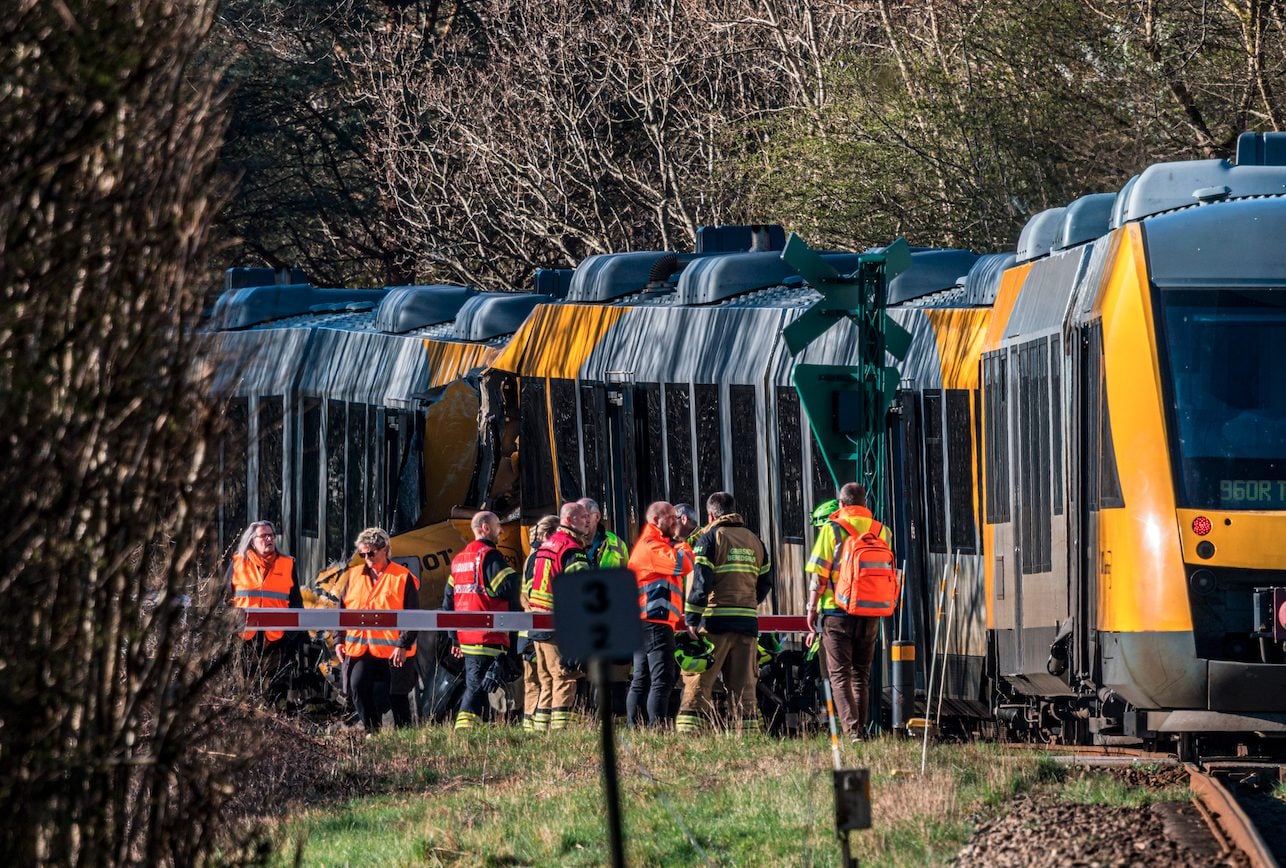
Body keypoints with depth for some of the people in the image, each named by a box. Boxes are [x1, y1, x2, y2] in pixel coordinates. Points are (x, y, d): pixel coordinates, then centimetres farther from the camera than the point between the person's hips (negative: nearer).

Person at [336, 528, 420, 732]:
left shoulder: (403, 578, -3)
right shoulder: (354, 576, 11)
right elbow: (343, 610, 16)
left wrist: (404, 644, -12)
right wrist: (340, 639, 8)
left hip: (394, 651, -4)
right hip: (359, 648, 4)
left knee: (397, 695, 3)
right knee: (358, 688, -11)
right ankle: (372, 731, 0)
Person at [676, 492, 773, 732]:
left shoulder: (710, 537, -1)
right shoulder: (754, 541, 17)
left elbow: (701, 581, -10)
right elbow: (765, 582, 17)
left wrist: (692, 620, -10)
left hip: (716, 622, -5)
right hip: (748, 622, 5)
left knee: (697, 685, -5)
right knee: (743, 687, 7)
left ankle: (687, 734, -13)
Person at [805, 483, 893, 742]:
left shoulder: (832, 529, -5)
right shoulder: (880, 531, 6)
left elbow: (819, 575, -6)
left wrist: (812, 608, 2)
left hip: (838, 612, -4)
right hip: (870, 614, 4)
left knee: (840, 674, -2)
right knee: (861, 675, 14)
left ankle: (851, 730, -16)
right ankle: (860, 729, 14)